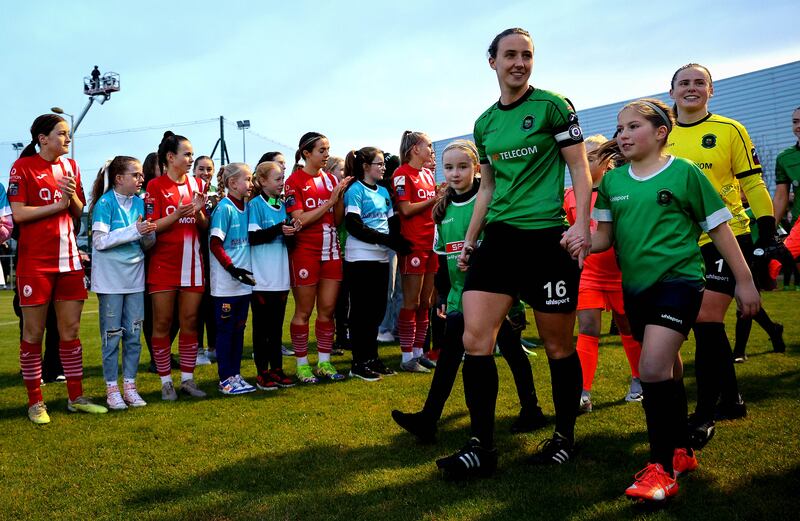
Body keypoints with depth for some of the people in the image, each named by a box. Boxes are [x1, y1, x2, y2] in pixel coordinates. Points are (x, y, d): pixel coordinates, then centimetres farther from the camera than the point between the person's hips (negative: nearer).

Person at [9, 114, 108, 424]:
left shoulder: (70, 166, 12)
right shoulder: (23, 166, -5)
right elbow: (18, 213, -13)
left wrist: (72, 196, -5)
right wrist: (58, 204, -11)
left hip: (68, 259, 6)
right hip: (35, 261, -5)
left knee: (71, 330, 9)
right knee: (34, 333, 2)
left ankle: (76, 398, 18)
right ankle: (35, 403, 11)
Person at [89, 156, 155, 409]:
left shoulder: (139, 202, 7)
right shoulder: (105, 202, -8)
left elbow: (147, 244, 12)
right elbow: (100, 241, -15)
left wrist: (148, 233, -11)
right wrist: (134, 230, -20)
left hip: (135, 276, 5)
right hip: (111, 278, -5)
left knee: (134, 334, 7)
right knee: (112, 335, 1)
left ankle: (130, 386, 16)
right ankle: (112, 389, 10)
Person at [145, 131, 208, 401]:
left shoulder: (197, 184, 11)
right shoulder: (156, 186, -4)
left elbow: (205, 226, 12)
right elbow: (151, 226, -9)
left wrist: (198, 211, -9)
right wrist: (178, 214, -22)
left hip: (192, 262, 5)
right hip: (163, 264, -4)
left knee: (190, 322, 6)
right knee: (162, 323, 1)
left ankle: (187, 379, 14)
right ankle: (166, 381, 9)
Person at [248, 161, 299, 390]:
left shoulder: (282, 205, 12)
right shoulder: (255, 205, -5)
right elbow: (252, 237, -14)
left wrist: (291, 231, -6)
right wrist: (279, 229, -21)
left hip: (280, 277, 6)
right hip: (261, 277, -6)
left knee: (277, 326, 11)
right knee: (261, 326, 3)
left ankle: (277, 369, 19)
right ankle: (262, 373, 9)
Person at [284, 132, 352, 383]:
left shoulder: (330, 179, 10)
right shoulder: (294, 181, -7)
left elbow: (338, 219, 10)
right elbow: (300, 220, -15)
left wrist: (340, 195, -6)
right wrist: (329, 201, -16)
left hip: (330, 250, 6)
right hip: (305, 251, -5)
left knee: (328, 309, 8)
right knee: (303, 312, 3)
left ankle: (324, 362, 17)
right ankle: (302, 365, 13)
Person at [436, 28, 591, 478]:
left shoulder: (552, 106, -2)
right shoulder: (485, 124, 13)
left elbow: (580, 170, -3)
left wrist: (582, 223, -15)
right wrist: (470, 239, 16)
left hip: (548, 238, -5)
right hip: (499, 238, 5)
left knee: (558, 346, 5)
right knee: (475, 341, -7)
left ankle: (565, 437, 24)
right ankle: (482, 447, 0)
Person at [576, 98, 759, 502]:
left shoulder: (684, 172, -6)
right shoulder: (612, 181, 6)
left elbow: (719, 228, 0)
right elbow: (605, 236, 9)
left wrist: (744, 281, 2)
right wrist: (583, 241, -14)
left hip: (677, 280, -5)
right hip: (635, 286, 5)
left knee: (653, 368, -19)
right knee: (667, 371, 16)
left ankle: (662, 467, -10)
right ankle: (681, 451, 32)